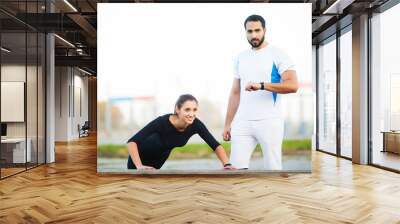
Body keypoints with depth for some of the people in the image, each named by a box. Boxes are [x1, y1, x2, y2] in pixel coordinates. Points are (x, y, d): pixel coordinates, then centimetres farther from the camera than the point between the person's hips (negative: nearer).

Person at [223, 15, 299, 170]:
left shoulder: (277, 54, -2)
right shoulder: (240, 57, 14)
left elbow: (293, 85, -14)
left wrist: (261, 85, -25)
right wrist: (227, 123, 12)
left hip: (269, 121, -4)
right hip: (242, 122, 5)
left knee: (273, 168, 4)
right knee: (237, 167, 2)